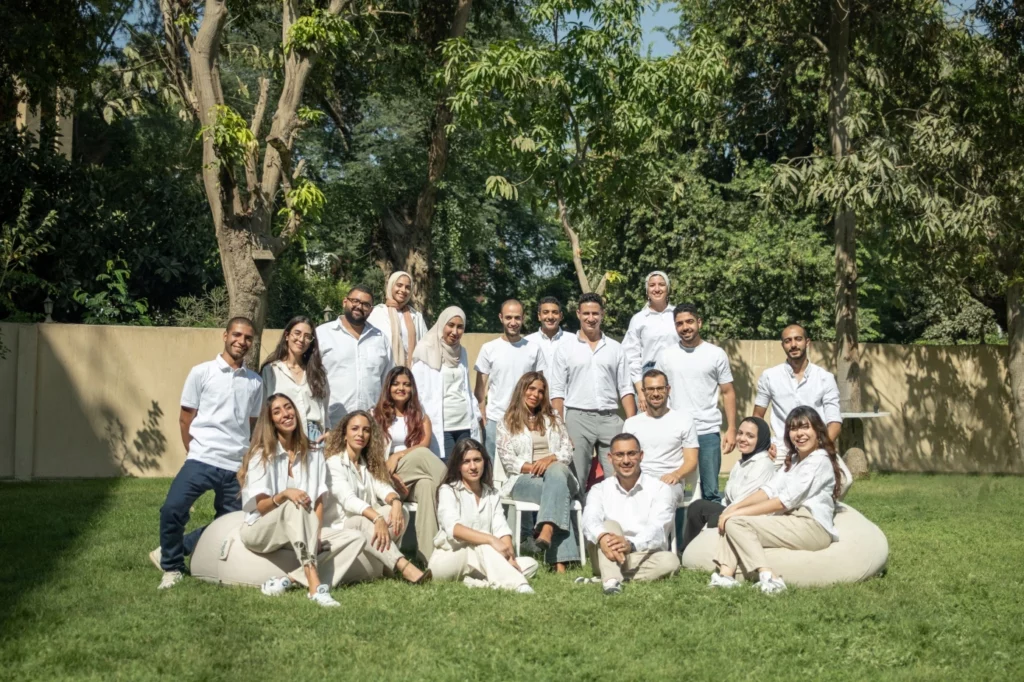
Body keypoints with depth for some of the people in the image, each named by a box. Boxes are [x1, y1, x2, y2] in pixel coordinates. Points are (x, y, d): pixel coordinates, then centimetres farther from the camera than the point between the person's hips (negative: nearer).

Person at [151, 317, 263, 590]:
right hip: (202, 460, -3)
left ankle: (172, 551, 25)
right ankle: (172, 567, 4)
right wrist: (197, 454, 7)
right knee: (172, 510, -21)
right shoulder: (202, 373, 2)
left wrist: (244, 456, 11)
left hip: (237, 467, 4)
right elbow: (185, 419, 6)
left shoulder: (255, 382, 10)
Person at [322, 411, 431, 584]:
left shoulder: (369, 464, 16)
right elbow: (348, 499, -24)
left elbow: (383, 487, -5)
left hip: (366, 525, 6)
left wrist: (395, 501, -30)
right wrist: (378, 518, -40)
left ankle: (383, 566, -30)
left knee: (400, 513, -22)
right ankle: (404, 567, -54)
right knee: (365, 522, -38)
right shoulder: (333, 463, -6)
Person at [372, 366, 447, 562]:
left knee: (428, 485, -38)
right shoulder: (377, 415, 15)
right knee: (420, 454, -34)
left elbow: (425, 445, 0)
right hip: (387, 478, -1)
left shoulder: (420, 416, 20)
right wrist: (392, 474, -15)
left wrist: (398, 455, -15)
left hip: (416, 478, 2)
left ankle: (429, 555, -46)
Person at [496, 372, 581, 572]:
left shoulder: (553, 420, 25)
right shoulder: (507, 423, 15)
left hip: (558, 472, 2)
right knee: (557, 490, -37)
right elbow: (508, 460, 2)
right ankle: (561, 560, -51)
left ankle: (546, 531, -57)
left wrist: (550, 459, -12)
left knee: (556, 470, -39)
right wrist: (533, 467, -15)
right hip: (524, 480, -2)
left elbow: (567, 451, 11)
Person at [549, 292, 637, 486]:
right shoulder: (565, 349, 6)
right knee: (576, 479, 2)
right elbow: (557, 392, 4)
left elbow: (625, 389, 10)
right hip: (577, 418, -1)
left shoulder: (615, 348, 11)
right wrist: (559, 427, -5)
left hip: (610, 419, 2)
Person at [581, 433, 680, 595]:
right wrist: (602, 537, -42)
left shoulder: (660, 489, -2)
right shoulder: (600, 490, 4)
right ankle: (611, 581, -48)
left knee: (670, 561, -31)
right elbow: (590, 521, -16)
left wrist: (631, 544, -40)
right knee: (610, 525, -26)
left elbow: (655, 529, -18)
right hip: (610, 560, 1)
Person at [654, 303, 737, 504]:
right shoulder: (666, 356, 5)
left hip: (709, 432, -1)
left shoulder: (716, 354, 2)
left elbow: (728, 393, 5)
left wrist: (732, 429, -3)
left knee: (710, 491, 3)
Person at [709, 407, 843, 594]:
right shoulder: (794, 459, 20)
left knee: (736, 522, -17)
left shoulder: (819, 461, -9)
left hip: (813, 529, -9)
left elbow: (786, 501, -16)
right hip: (792, 522, 9)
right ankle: (726, 574, -17)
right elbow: (770, 489, 9)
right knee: (730, 518, 1)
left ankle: (769, 577, -28)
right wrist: (735, 507, -7)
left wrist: (739, 513, -16)